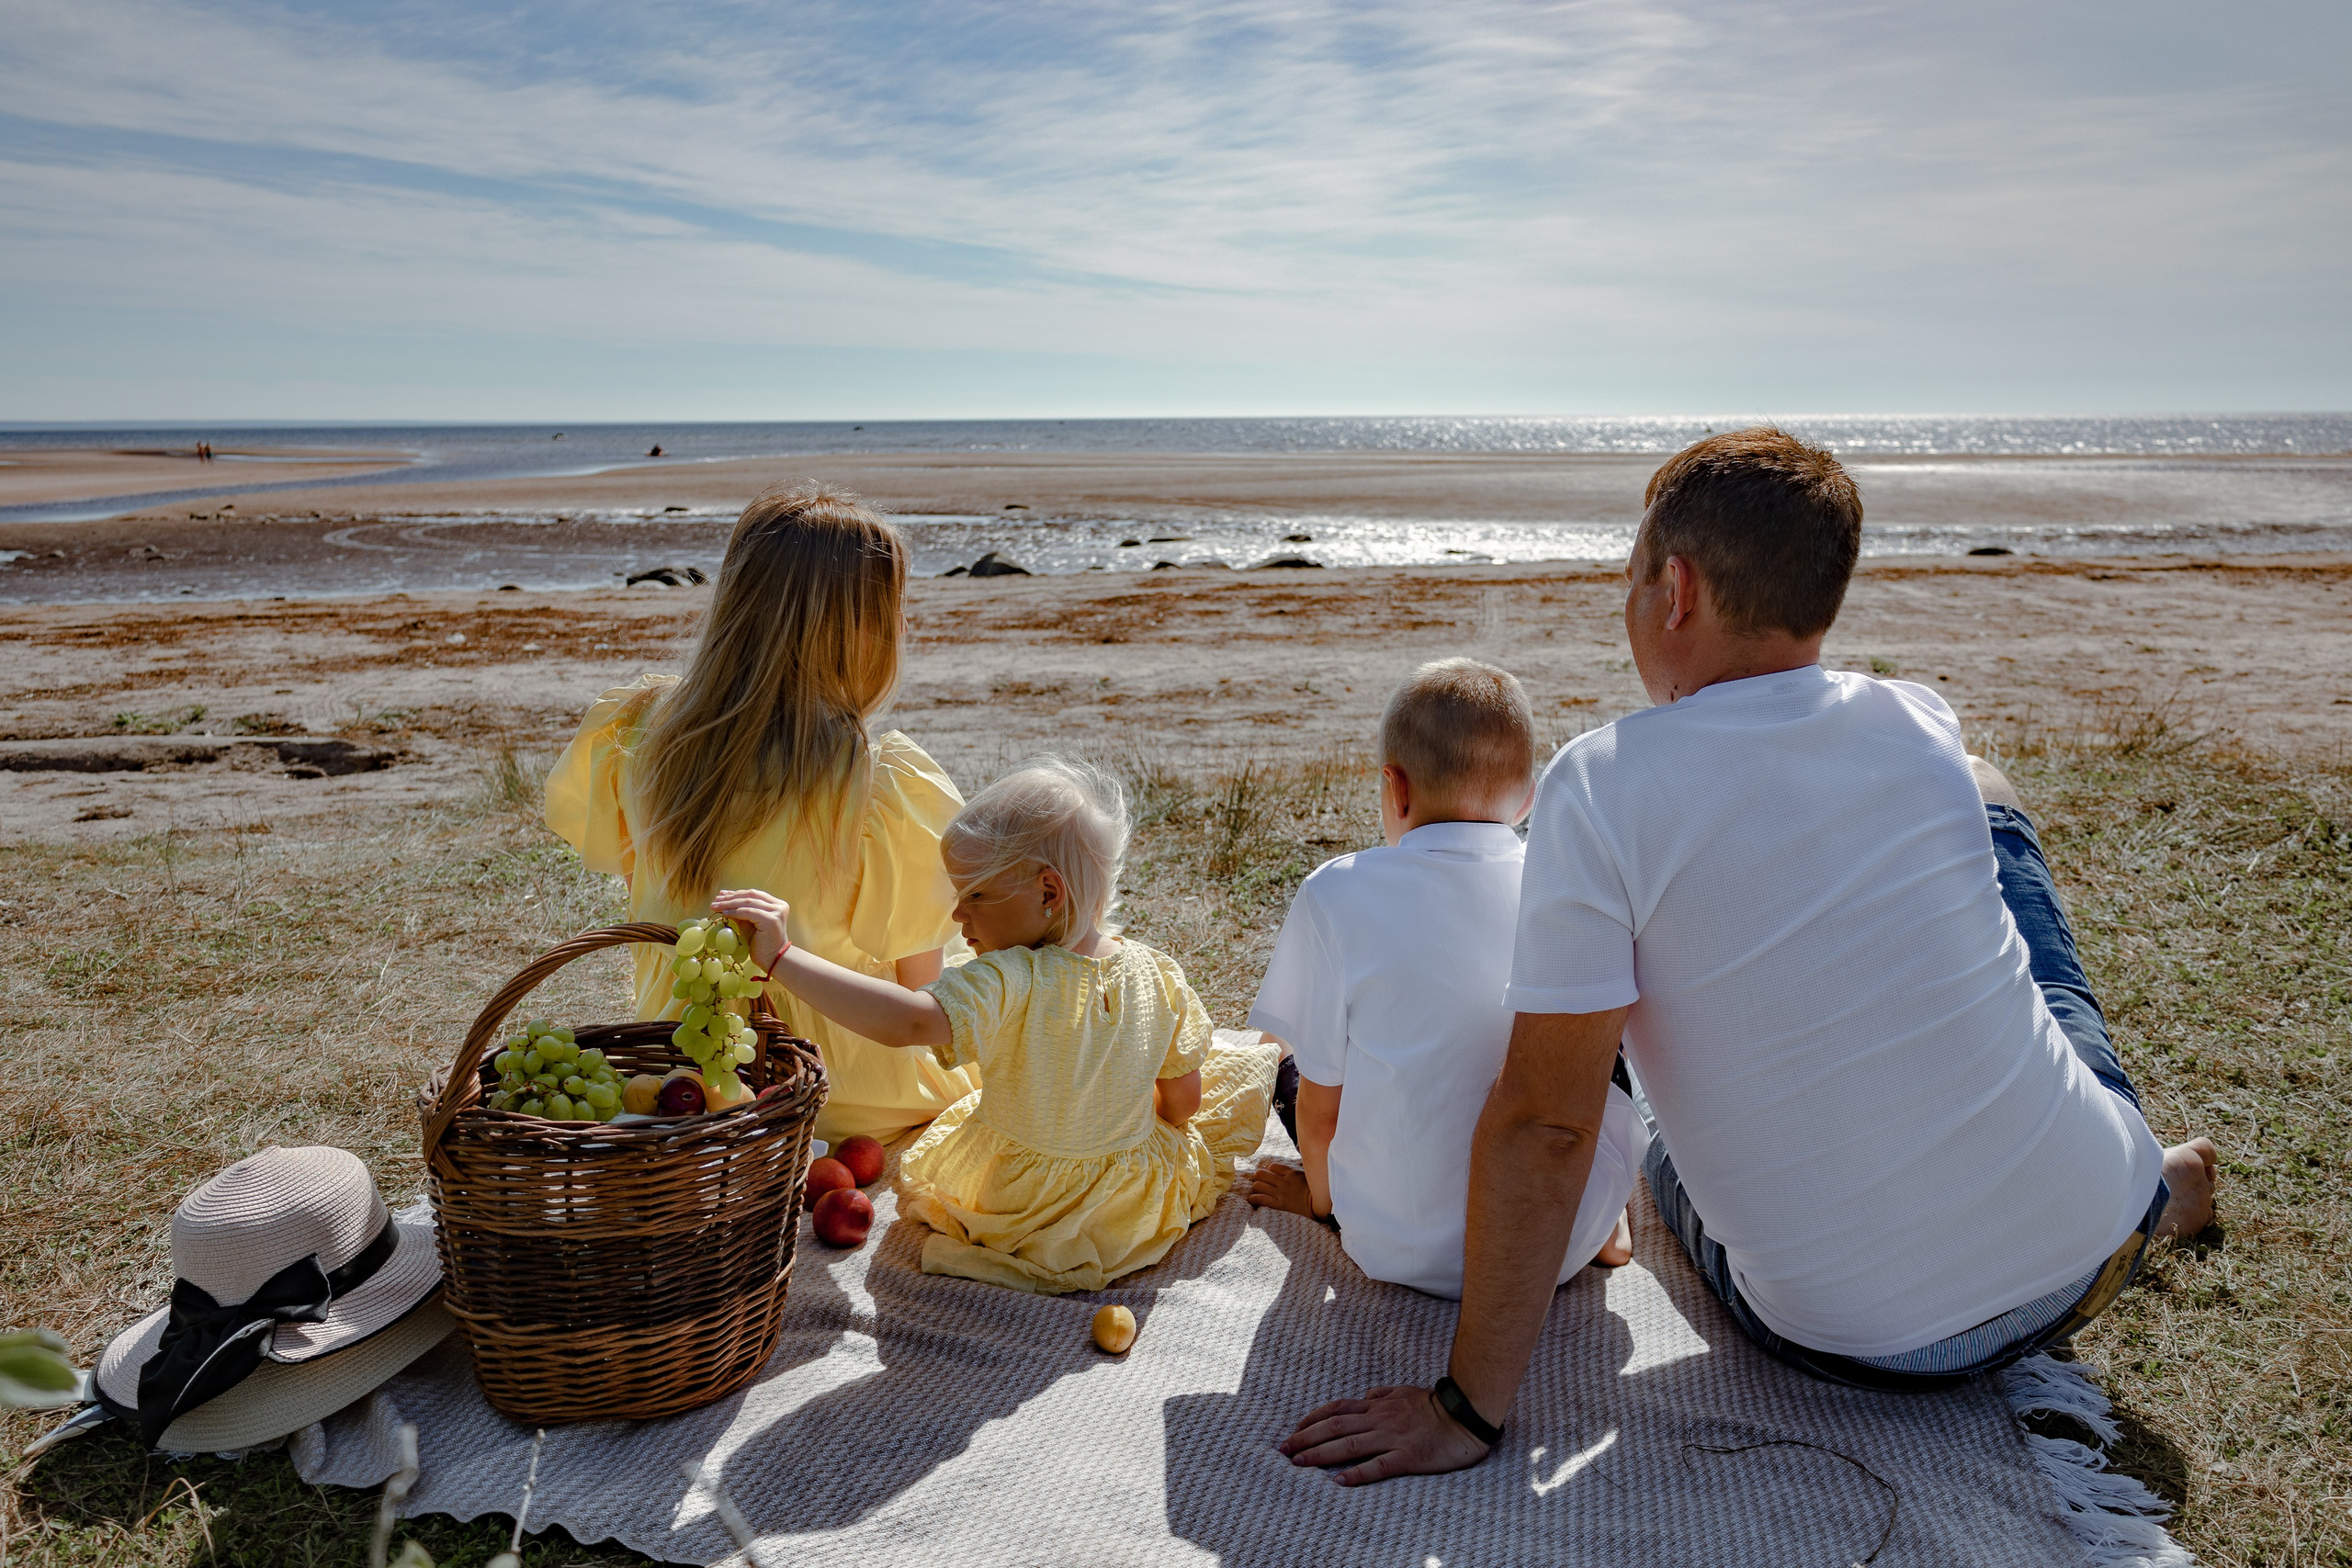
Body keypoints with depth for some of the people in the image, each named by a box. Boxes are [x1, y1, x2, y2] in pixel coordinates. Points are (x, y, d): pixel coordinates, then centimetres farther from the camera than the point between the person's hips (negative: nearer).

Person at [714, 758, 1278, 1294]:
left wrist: (782, 956, -49)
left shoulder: (1008, 984, -33)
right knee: (1237, 1068, 23)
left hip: (1016, 1211, -2)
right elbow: (1182, 1103, -4)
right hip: (1142, 1208, 2)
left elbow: (906, 1021, -50)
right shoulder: (1157, 976, -17)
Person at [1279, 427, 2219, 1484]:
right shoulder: (1923, 729, -6)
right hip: (2091, 1246, 4)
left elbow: (1544, 1123, -21)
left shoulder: (1599, 788, -21)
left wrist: (1470, 1408, -13)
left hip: (1864, 1346, -3)